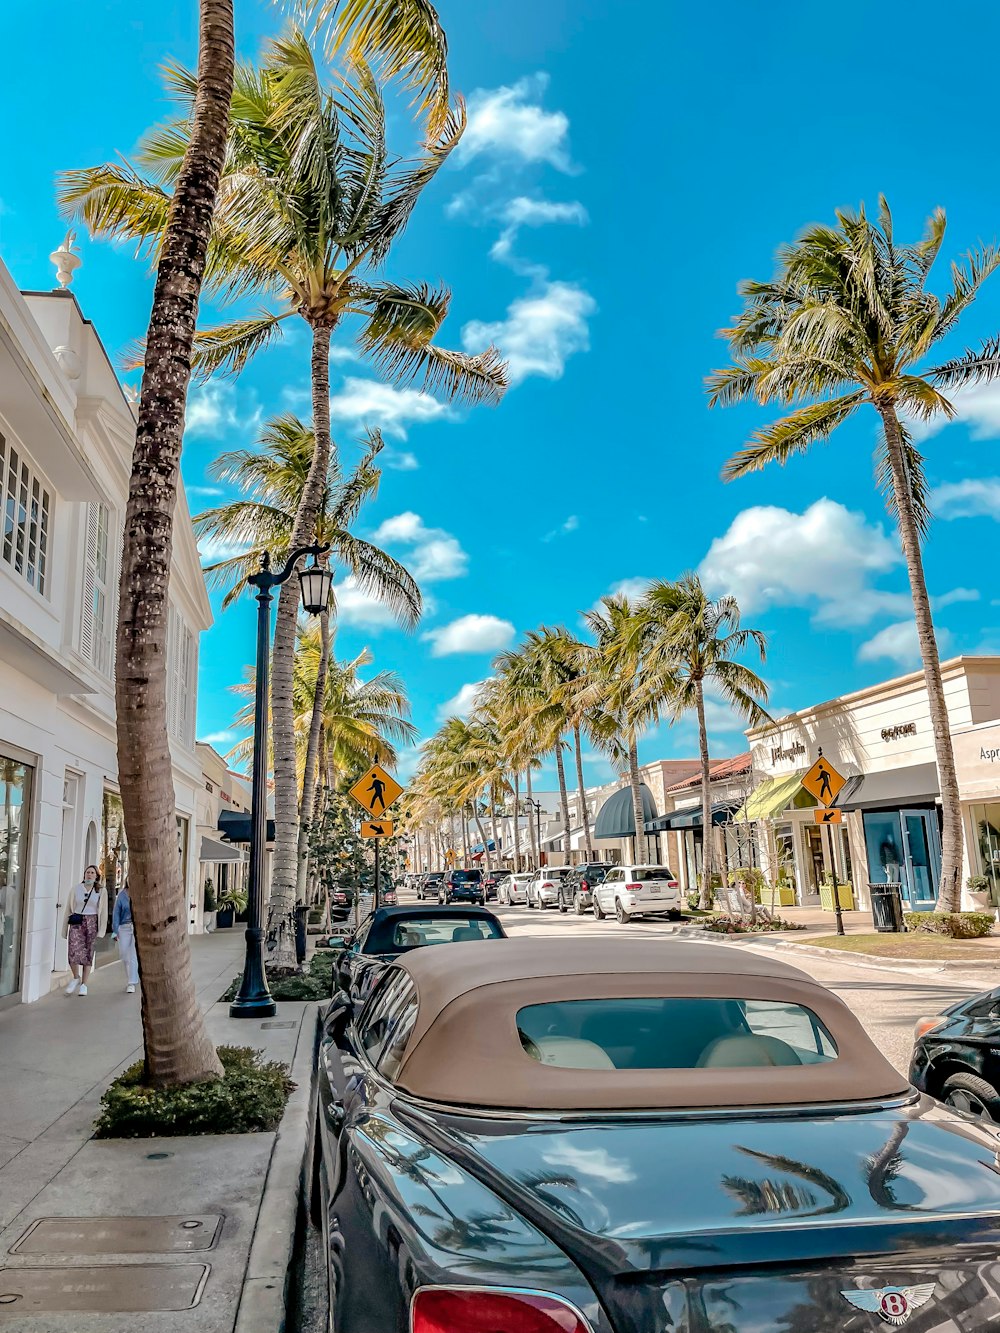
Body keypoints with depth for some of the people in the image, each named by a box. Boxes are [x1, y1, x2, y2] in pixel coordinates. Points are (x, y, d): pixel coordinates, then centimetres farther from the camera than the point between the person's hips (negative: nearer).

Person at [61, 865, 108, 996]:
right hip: (76, 923, 0)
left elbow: (103, 912, 5)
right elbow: (68, 910, 8)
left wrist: (101, 930, -2)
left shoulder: (101, 892, 5)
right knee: (74, 952, -15)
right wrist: (64, 930, 5)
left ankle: (84, 985, 12)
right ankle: (76, 978, 11)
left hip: (92, 923, 0)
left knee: (88, 955, 2)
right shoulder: (75, 890, 6)